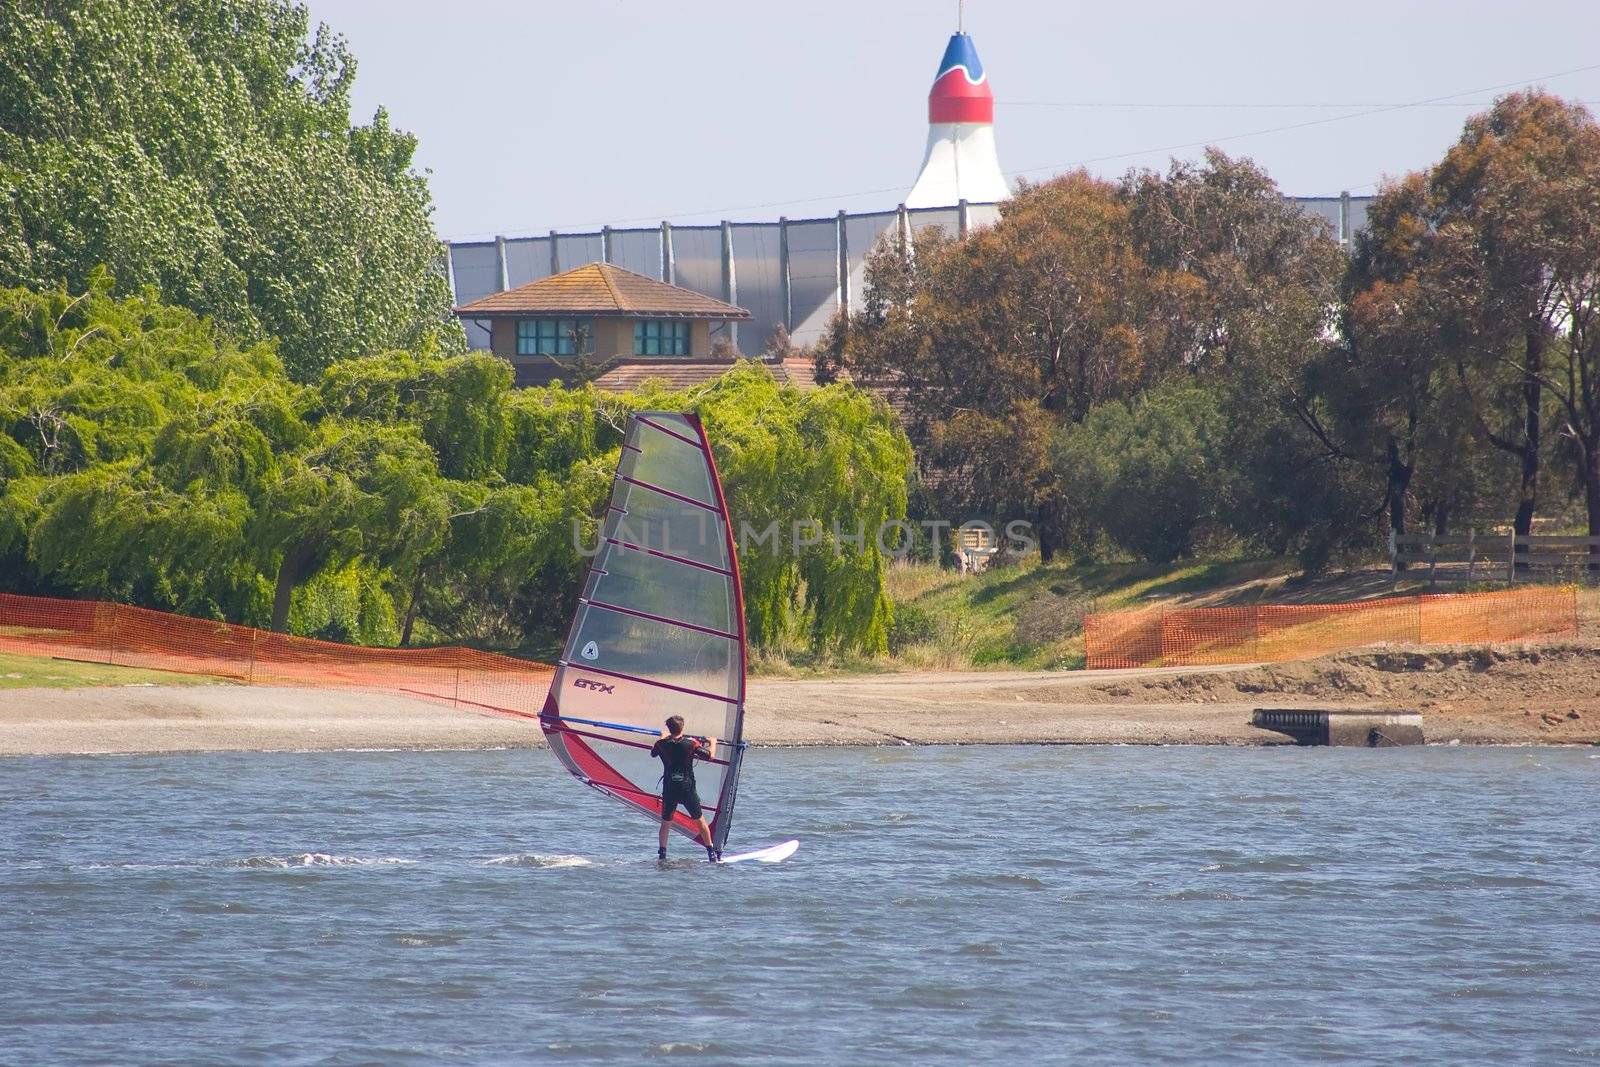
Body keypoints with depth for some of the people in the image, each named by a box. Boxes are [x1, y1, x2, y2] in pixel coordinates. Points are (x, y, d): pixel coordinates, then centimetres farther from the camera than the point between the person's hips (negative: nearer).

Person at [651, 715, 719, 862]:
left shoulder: (662, 744, -2)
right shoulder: (691, 744, -10)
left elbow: (653, 753, 21)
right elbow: (711, 756, -6)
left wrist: (662, 737, 37)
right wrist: (713, 742, 15)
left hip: (669, 789, 2)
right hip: (687, 788, -2)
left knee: (665, 822, 14)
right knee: (700, 819, 10)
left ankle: (662, 853, 8)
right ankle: (711, 852, 11)